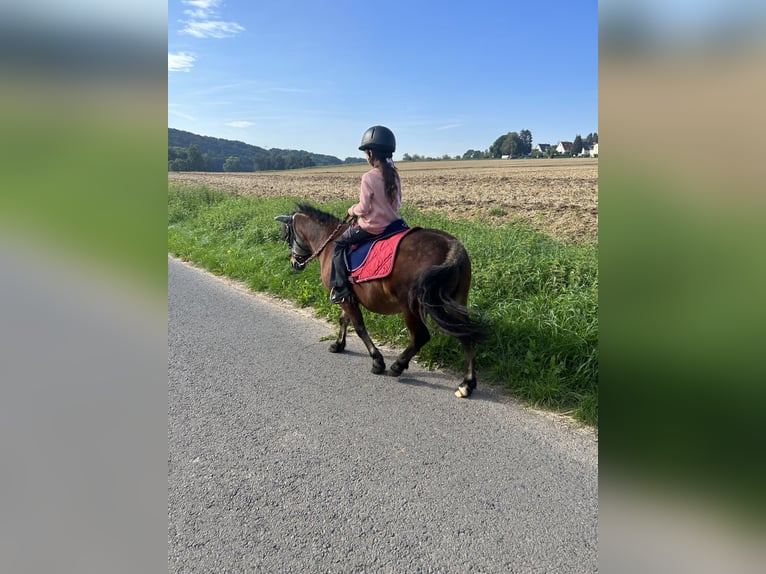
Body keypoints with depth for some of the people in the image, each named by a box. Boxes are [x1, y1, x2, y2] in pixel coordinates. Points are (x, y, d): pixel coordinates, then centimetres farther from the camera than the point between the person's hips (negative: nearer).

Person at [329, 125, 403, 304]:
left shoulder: (369, 177, -19)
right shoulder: (394, 175, 3)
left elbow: (363, 209, -16)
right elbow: (398, 203, 11)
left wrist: (352, 210, 3)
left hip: (372, 227, -7)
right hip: (392, 223, 7)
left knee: (339, 244, 10)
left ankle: (341, 289, 5)